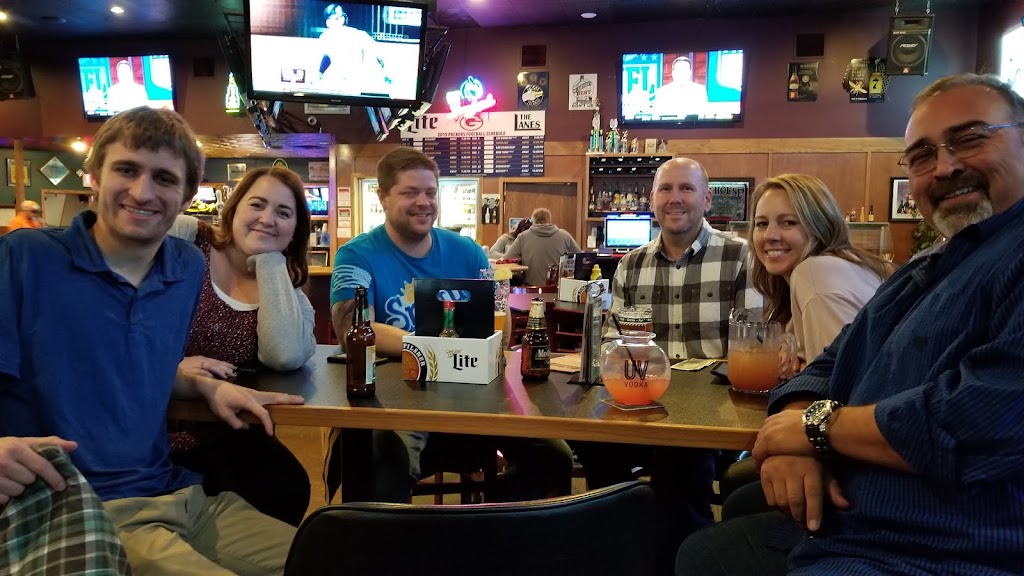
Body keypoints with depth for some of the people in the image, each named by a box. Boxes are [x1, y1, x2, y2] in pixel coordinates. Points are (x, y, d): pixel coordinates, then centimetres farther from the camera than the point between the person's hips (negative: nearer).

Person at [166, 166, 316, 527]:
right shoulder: (182, 237, -2)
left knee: (285, 487, -20)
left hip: (221, 437, 3)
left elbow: (286, 357, -18)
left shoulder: (288, 292, 4)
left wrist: (269, 259, -11)